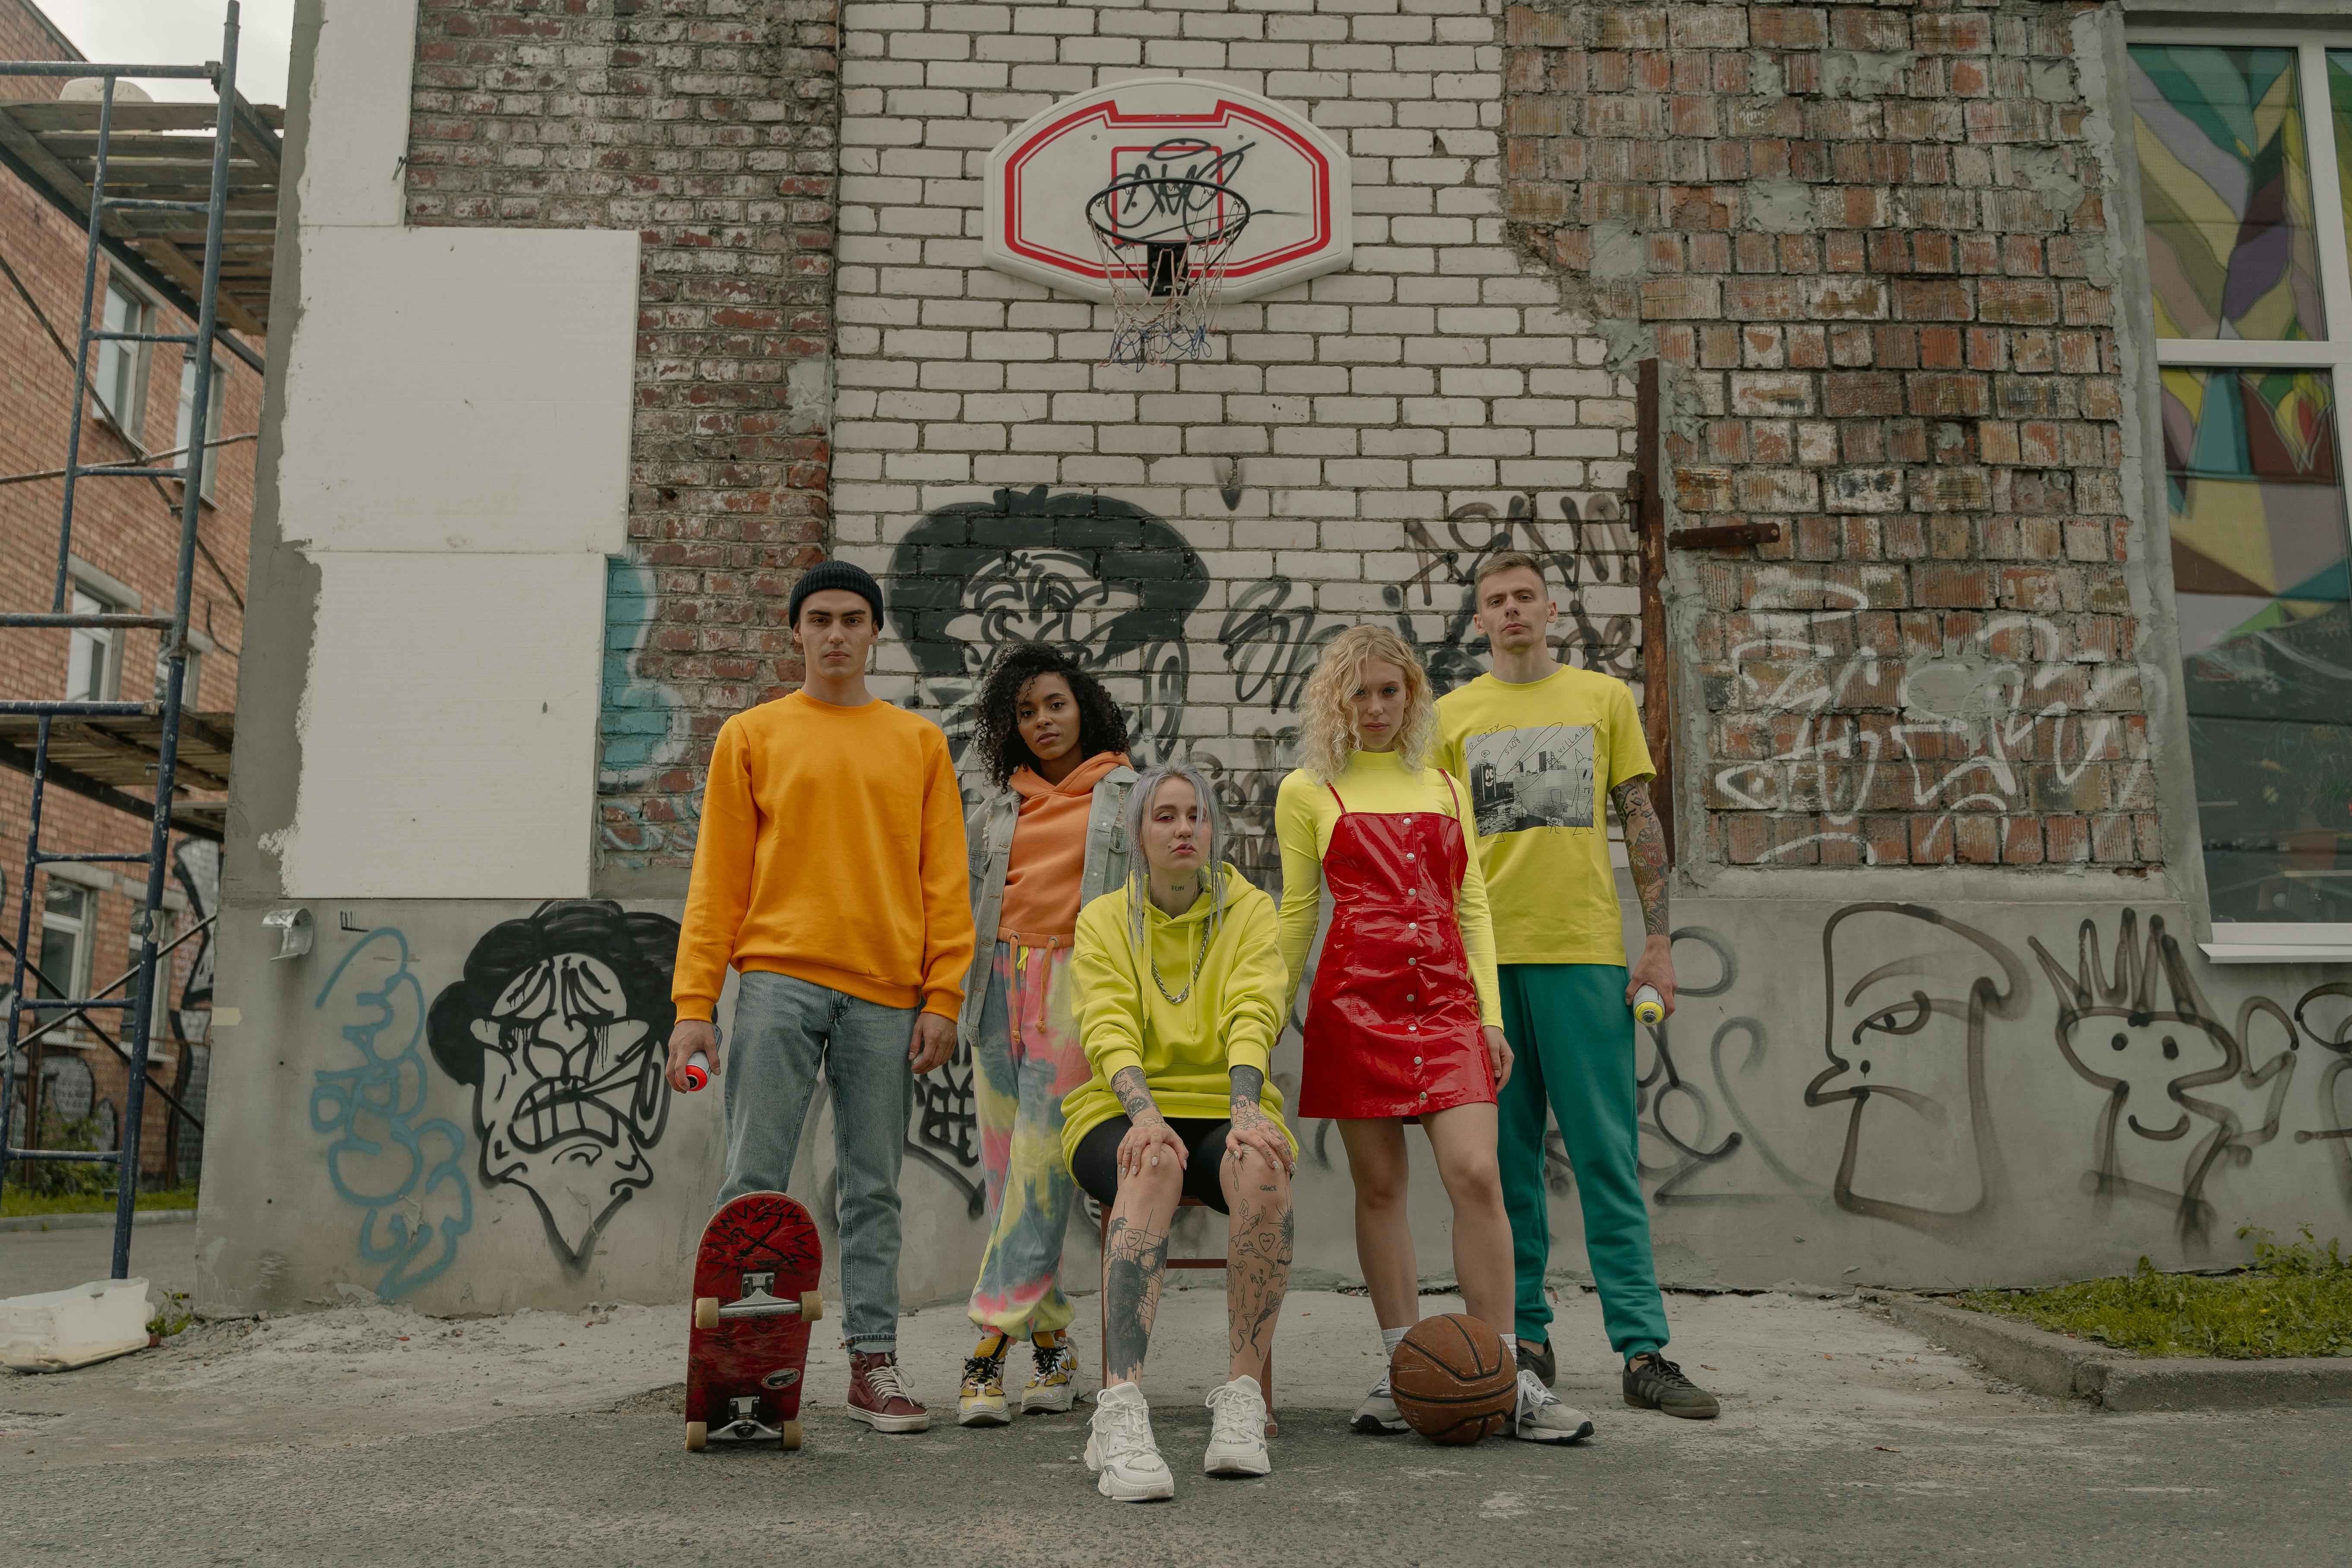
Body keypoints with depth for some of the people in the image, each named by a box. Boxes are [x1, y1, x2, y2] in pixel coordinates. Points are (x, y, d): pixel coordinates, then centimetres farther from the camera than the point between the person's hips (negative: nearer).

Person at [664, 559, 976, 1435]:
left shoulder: (919, 745, 14)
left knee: (874, 1190, 5)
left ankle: (875, 1363, 11)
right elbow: (717, 878, 6)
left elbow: (944, 881, 9)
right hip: (779, 980, -1)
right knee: (754, 1182, -3)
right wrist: (694, 1005, -2)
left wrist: (942, 998, -1)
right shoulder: (751, 737, 11)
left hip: (886, 993, 1)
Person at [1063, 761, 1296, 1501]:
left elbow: (1252, 1017, -8)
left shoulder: (1249, 911, 9)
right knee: (1154, 1166, -38)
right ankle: (1121, 1414, -47)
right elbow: (1109, 1031, -7)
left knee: (1261, 1164, -36)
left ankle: (1242, 1397, -31)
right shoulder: (1103, 920, 9)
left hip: (1224, 1109, 1)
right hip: (1124, 1111, -1)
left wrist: (1244, 1109, -28)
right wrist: (1146, 1114, -28)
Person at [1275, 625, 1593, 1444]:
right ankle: (1401, 1369, 14)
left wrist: (1490, 1013, 7)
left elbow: (1471, 904, 15)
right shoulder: (1308, 792, 8)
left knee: (1476, 1174, -11)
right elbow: (1297, 913, 12)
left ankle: (1505, 1381, -3)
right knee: (1379, 1186, 2)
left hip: (1446, 998, 2)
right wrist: (1270, 1021, 10)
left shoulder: (1444, 786, 16)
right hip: (1355, 1000, -1)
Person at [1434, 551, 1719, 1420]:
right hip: (1483, 955, 1)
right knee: (1506, 1158, 5)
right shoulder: (1453, 714, 11)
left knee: (1607, 1156, -1)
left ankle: (1642, 1349, 2)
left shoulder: (1604, 698, 10)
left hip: (1587, 952, -1)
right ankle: (1526, 1338, 13)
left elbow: (1641, 824, 9)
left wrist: (1658, 940, 1)